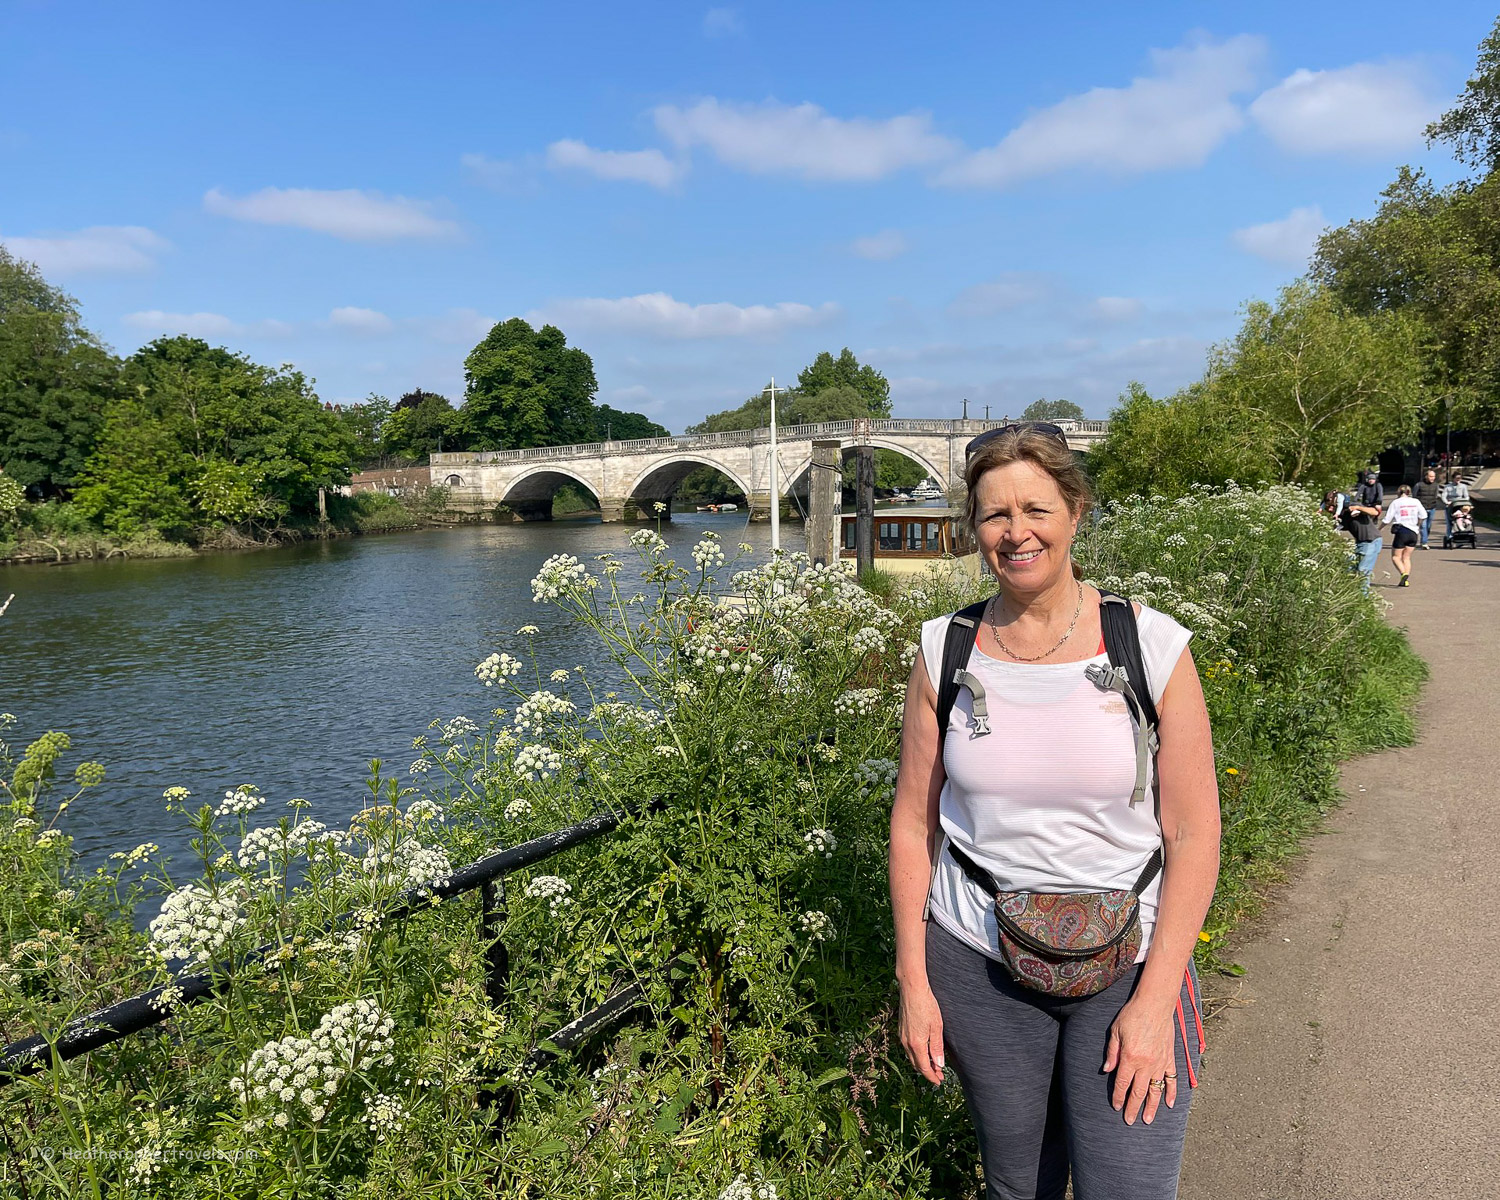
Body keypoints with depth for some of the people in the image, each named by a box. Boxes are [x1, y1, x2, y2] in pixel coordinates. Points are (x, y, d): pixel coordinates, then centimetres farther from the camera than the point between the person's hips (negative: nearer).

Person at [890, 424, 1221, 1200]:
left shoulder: (1152, 646, -9)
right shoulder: (945, 651, -4)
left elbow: (1193, 835, -7)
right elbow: (912, 823, 1)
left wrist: (1155, 999, -10)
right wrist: (913, 983, 0)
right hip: (977, 965, 2)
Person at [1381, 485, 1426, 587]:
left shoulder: (1395, 502, 0)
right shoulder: (1415, 501, 7)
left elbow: (1387, 520, -3)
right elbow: (1423, 516, -2)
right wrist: (1418, 525, 16)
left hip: (1401, 531, -4)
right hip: (1413, 532, 4)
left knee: (1395, 556, 4)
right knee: (1406, 557, 12)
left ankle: (1404, 573, -20)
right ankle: (1406, 580, 3)